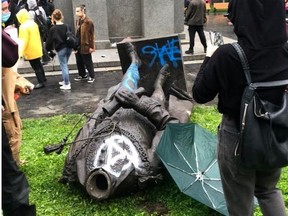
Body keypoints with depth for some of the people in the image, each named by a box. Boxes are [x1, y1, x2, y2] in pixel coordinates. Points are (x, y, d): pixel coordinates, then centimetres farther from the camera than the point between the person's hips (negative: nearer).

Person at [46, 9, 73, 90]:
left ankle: (67, 84, 3)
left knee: (63, 66, 1)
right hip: (68, 48, 5)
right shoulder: (67, 26, 0)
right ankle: (65, 80, 29)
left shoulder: (52, 29, -10)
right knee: (65, 65, 20)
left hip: (60, 49, -5)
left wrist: (48, 49, 11)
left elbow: (49, 40, -4)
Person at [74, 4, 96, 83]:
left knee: (88, 62, 4)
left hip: (85, 46, -7)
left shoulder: (89, 22, -14)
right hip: (78, 45, 7)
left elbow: (92, 35, -13)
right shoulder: (77, 21, 8)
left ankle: (92, 76, 19)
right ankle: (83, 75, 31)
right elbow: (77, 33, 12)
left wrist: (91, 46, -14)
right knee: (79, 62, 15)